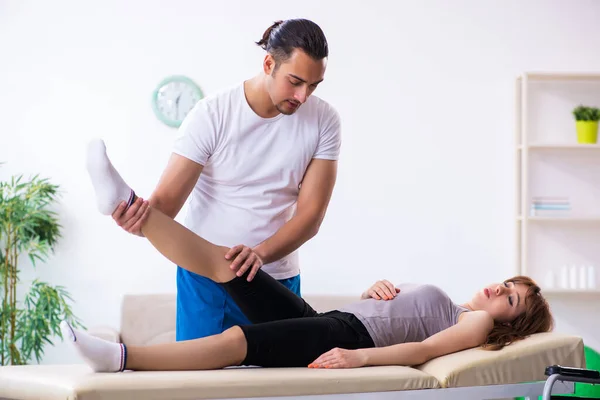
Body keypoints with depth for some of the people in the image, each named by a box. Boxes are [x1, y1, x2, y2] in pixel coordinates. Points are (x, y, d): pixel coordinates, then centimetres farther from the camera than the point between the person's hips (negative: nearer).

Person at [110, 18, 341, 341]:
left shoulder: (323, 120, -5)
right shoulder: (212, 114, -12)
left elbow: (311, 215, -9)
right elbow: (166, 200, -15)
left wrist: (260, 254, -26)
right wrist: (140, 219, -39)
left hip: (277, 278, 2)